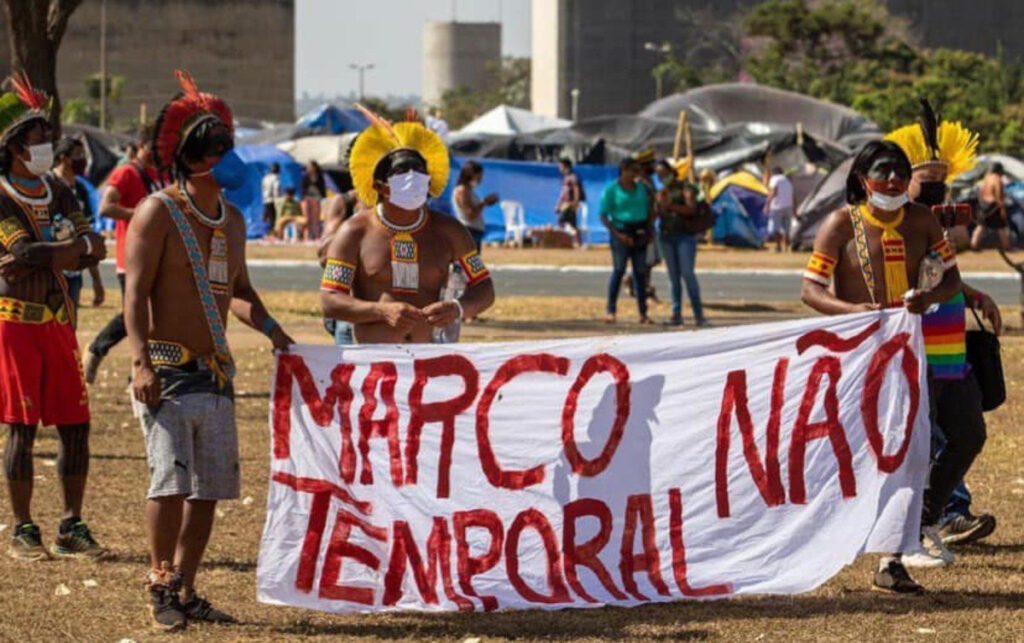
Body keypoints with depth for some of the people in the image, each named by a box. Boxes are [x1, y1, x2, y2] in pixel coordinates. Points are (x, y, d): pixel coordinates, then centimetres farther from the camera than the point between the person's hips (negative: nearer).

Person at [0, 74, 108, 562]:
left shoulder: (56, 192, 12)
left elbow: (93, 249, 1)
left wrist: (43, 254, -16)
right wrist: (76, 246, -10)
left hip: (58, 321, 6)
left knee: (74, 426, 4)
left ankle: (72, 529, 12)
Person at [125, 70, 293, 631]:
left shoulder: (232, 219, 16)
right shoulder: (158, 212, -7)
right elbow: (135, 291, -12)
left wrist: (274, 332, 12)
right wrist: (141, 360, -22)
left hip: (215, 371, 7)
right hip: (168, 369, -7)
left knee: (210, 487, 6)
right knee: (171, 478, -15)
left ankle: (185, 591, 14)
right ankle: (162, 585, -4)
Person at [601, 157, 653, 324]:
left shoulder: (641, 188, 13)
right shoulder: (611, 189, -3)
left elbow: (649, 210, 19)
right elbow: (603, 216, -6)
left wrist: (649, 229, 2)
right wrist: (618, 234, -16)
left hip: (639, 233, 5)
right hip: (622, 230, -5)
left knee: (640, 272, 4)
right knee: (619, 270, -8)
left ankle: (643, 313, 5)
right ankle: (610, 310, -3)